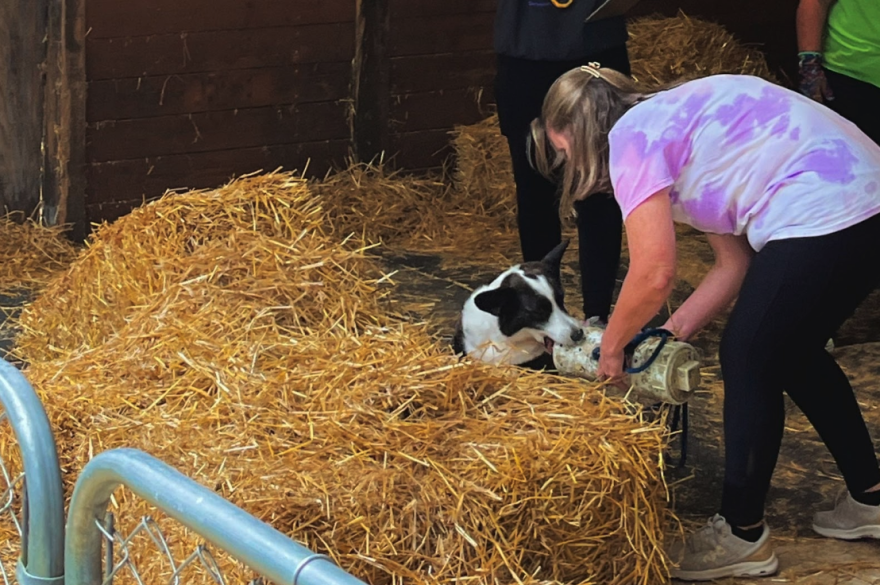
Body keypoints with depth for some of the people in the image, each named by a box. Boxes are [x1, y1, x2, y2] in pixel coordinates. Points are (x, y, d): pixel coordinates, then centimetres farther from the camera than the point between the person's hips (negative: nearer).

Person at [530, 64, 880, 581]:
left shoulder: (631, 136, -4)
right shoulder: (675, 122, 24)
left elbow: (654, 275, -11)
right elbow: (734, 263, 21)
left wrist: (612, 345, 5)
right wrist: (672, 335, 19)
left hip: (824, 217, -10)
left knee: (748, 362, 4)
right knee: (793, 354, 25)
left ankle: (743, 537, 14)